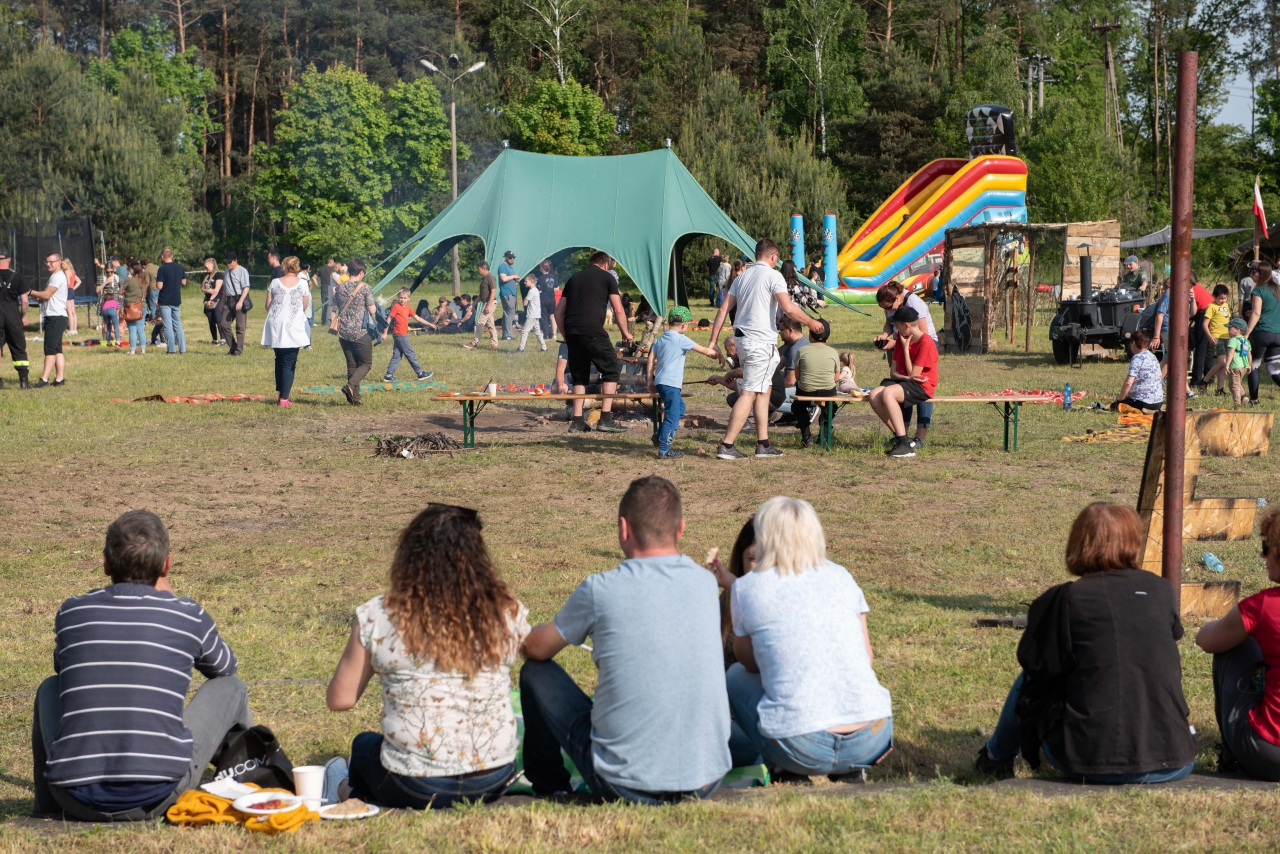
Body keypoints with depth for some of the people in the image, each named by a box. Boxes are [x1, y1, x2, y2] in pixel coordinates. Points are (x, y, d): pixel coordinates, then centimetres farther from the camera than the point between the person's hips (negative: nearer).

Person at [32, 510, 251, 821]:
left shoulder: (71, 612, 7)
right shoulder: (188, 616, 3)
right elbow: (224, 667, 25)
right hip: (158, 797, -2)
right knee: (231, 686, 19)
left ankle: (47, 804, 43)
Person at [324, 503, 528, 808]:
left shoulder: (377, 617, -12)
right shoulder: (507, 613, -6)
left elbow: (339, 700, -2)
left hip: (414, 789, -2)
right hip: (495, 781, 2)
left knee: (364, 745, 33)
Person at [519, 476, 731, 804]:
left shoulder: (600, 590, -11)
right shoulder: (706, 583, 1)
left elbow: (535, 649, 8)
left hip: (628, 787, -4)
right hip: (708, 782, 4)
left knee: (536, 674, 16)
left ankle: (549, 787, 35)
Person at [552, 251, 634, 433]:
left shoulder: (574, 278, 24)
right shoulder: (606, 277, 10)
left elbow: (558, 312, 21)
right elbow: (618, 311, 5)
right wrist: (625, 333, 19)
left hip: (571, 331, 5)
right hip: (593, 331, -5)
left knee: (579, 376, 15)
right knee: (611, 370, 4)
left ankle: (577, 422, 11)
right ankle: (606, 419, -4)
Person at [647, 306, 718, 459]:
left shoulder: (660, 340, 12)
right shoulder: (681, 339, -9)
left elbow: (651, 359, 12)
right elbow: (704, 350, -7)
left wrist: (650, 380, 16)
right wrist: (715, 353, 11)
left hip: (660, 382, 9)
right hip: (671, 383, -9)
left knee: (680, 408, 24)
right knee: (672, 416, -6)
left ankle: (660, 436, 23)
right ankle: (664, 451, -8)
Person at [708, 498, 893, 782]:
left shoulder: (747, 589, 3)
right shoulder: (841, 577, 11)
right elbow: (868, 660, 15)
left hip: (802, 750, -3)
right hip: (874, 740, 3)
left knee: (735, 677, 25)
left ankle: (787, 772, 10)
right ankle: (851, 770, 15)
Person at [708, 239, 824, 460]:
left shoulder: (742, 277, 14)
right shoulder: (773, 275, -7)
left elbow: (723, 310, 10)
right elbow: (789, 309, -16)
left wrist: (713, 342, 11)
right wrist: (810, 322, 0)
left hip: (743, 340, 8)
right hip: (762, 342, -8)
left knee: (764, 390, 17)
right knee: (749, 393, -8)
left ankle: (763, 444, 16)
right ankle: (726, 445, -13)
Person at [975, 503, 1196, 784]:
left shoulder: (1064, 599, -5)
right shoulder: (1160, 589, 5)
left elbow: (1036, 663, 3)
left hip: (1092, 765, -3)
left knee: (1030, 680, 24)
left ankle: (997, 756, 46)